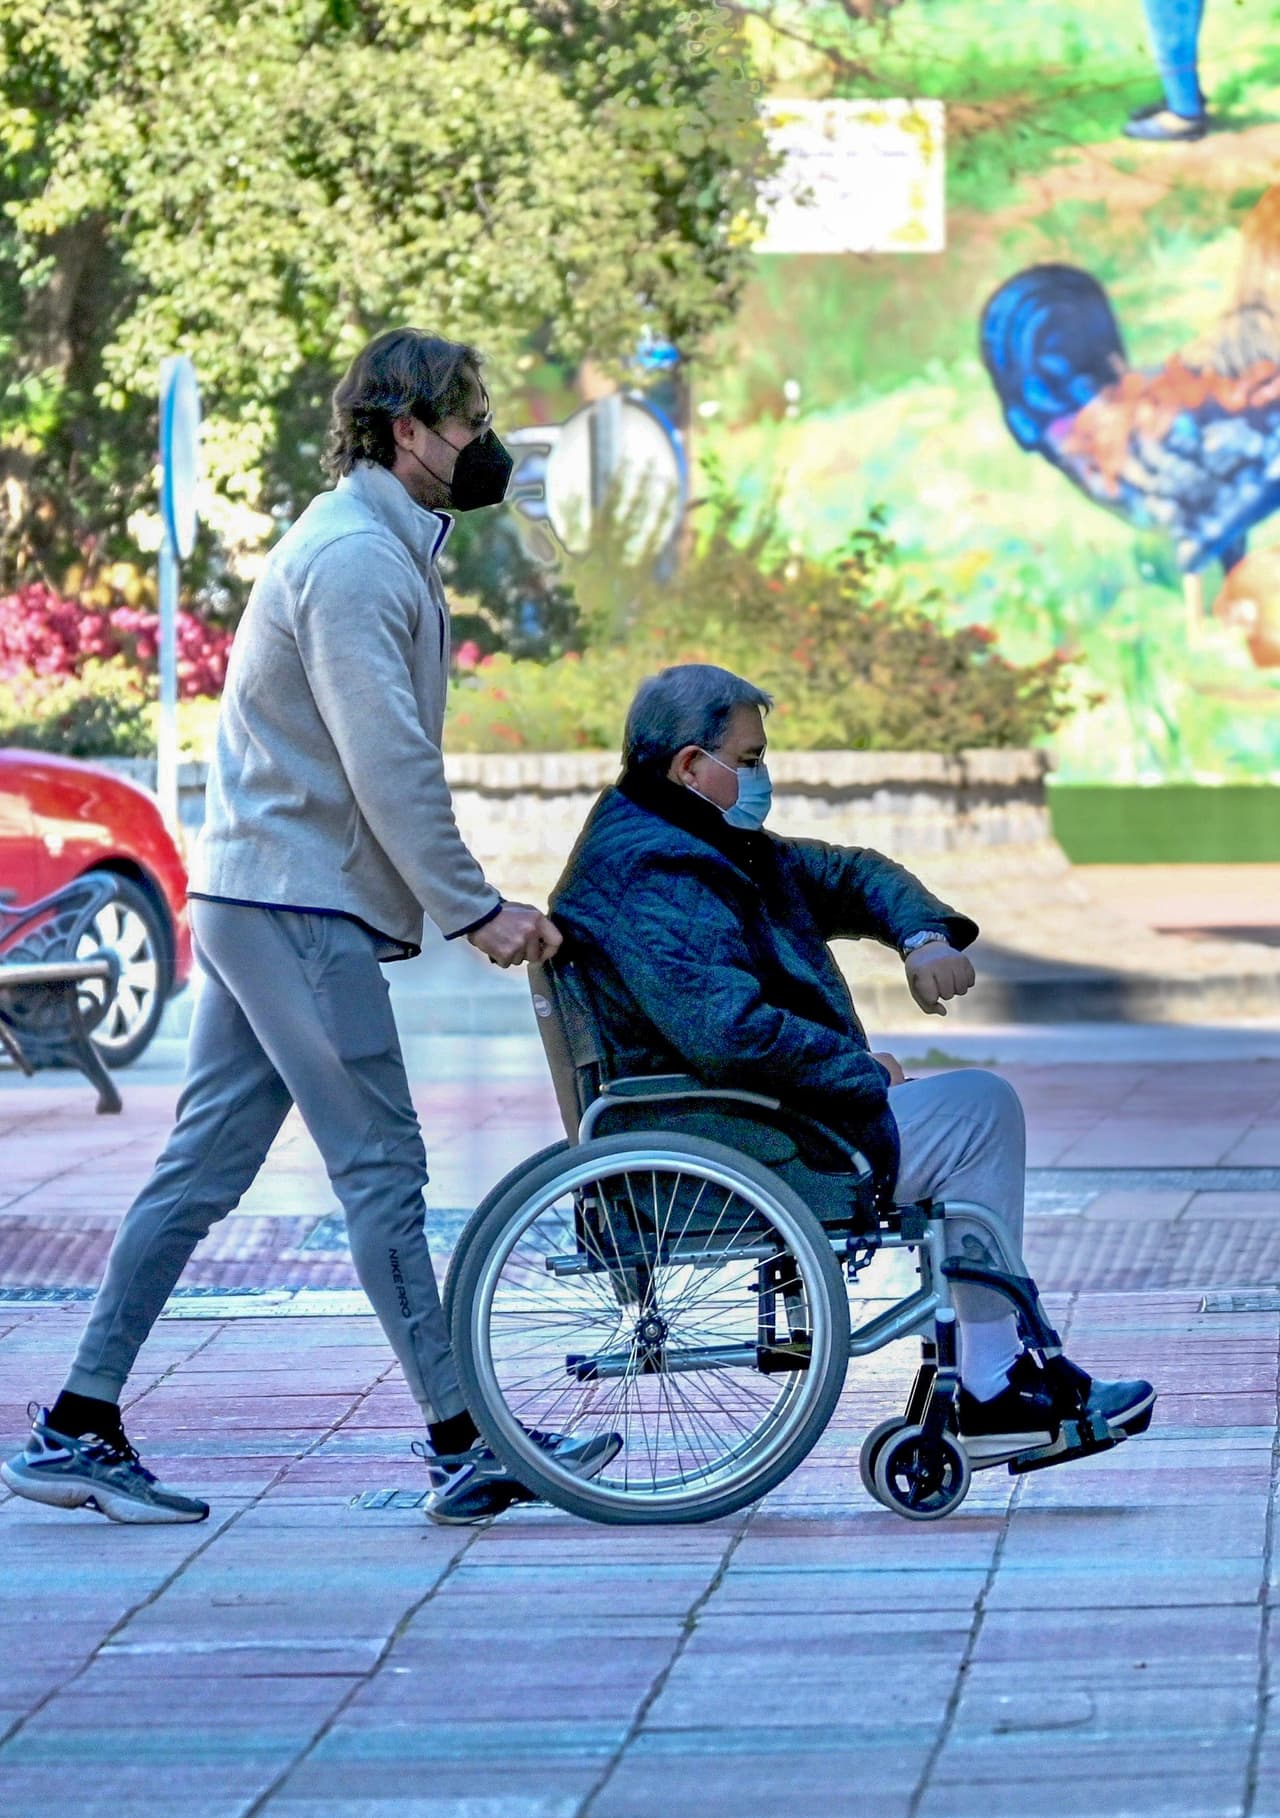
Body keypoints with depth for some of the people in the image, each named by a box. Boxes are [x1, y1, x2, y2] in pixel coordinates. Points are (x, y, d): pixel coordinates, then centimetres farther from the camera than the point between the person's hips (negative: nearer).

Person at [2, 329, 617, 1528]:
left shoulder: (376, 549, 19)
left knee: (201, 1168, 8)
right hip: (298, 907, -10)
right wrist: (475, 910, -16)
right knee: (380, 1167, -6)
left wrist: (463, 900, 15)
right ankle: (462, 1444, -2)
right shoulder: (355, 558, -15)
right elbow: (388, 764, -20)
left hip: (254, 900, 10)